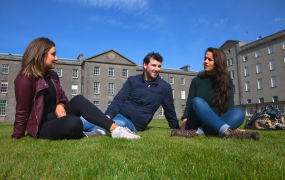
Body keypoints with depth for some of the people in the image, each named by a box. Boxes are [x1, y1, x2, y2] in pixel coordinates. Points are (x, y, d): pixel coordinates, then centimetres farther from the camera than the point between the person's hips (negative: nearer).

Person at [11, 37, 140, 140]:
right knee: (73, 122, -38)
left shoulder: (52, 76, 10)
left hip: (55, 117, 7)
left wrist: (60, 105, -9)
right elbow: (22, 112, -11)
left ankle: (116, 129, -31)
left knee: (78, 100, -22)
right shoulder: (25, 79, -14)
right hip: (41, 127, -7)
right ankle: (83, 136, -4)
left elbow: (62, 98, 14)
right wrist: (16, 138, -2)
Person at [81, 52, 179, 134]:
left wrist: (176, 130, 21)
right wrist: (108, 115, -15)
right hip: (119, 114, 3)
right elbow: (119, 99, 1)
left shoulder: (165, 87, 7)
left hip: (133, 123, -2)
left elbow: (170, 110, 16)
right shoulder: (132, 80, 7)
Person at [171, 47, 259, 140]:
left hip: (215, 124, 1)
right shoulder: (196, 81, 12)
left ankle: (197, 132, -40)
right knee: (197, 101, -29)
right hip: (197, 122, 0)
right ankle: (228, 133, -42)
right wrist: (183, 128, -13)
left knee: (239, 113, -27)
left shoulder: (227, 81, 12)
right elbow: (189, 104, 2)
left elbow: (229, 106, 2)